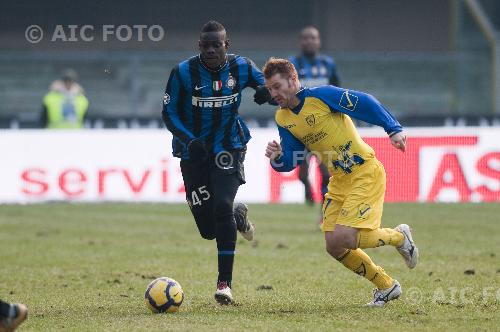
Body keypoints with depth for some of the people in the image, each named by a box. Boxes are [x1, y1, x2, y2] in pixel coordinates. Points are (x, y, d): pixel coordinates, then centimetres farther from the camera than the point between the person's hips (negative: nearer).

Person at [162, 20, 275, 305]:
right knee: (208, 229, 1)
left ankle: (225, 283, -14)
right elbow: (169, 113, -5)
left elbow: (268, 84, 7)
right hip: (195, 153, 1)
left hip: (228, 150, -1)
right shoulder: (183, 73, -11)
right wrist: (188, 140, -22)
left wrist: (267, 92, -19)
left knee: (222, 206, -22)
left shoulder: (241, 68, -7)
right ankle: (238, 216, 40)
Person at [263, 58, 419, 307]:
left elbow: (366, 104, -13)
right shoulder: (283, 118, 5)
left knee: (343, 237, -19)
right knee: (334, 247, 1)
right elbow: (290, 162, 7)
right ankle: (386, 286, 20)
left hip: (365, 173, -8)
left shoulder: (321, 95, -16)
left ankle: (399, 237, 9)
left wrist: (394, 129, -19)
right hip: (339, 181, 8)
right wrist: (278, 158, -15)